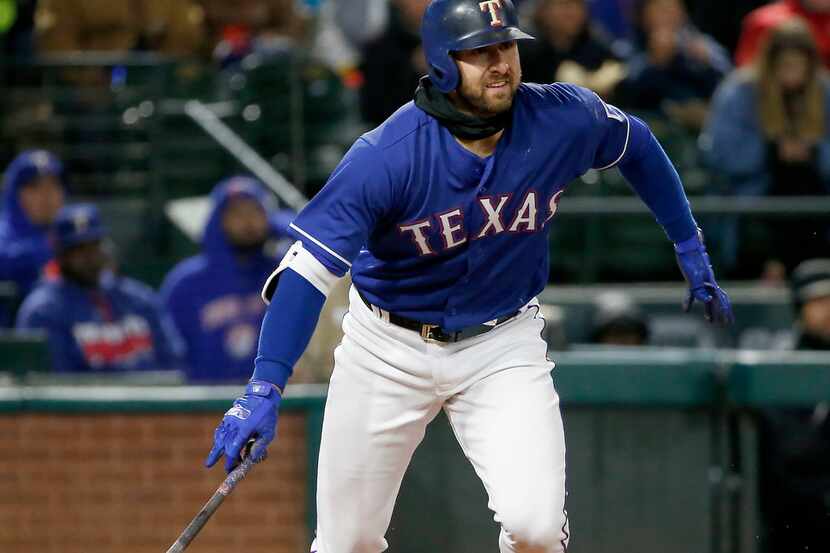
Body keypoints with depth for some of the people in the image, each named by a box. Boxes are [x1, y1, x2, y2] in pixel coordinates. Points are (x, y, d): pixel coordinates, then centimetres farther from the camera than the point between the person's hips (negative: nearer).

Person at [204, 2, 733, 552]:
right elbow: (310, 267, -29)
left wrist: (690, 249, 10)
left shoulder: (564, 120, -16)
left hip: (503, 346, 1)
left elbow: (637, 145, 7)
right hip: (390, 349, -1)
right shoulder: (386, 155, -26)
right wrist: (265, 388, -39)